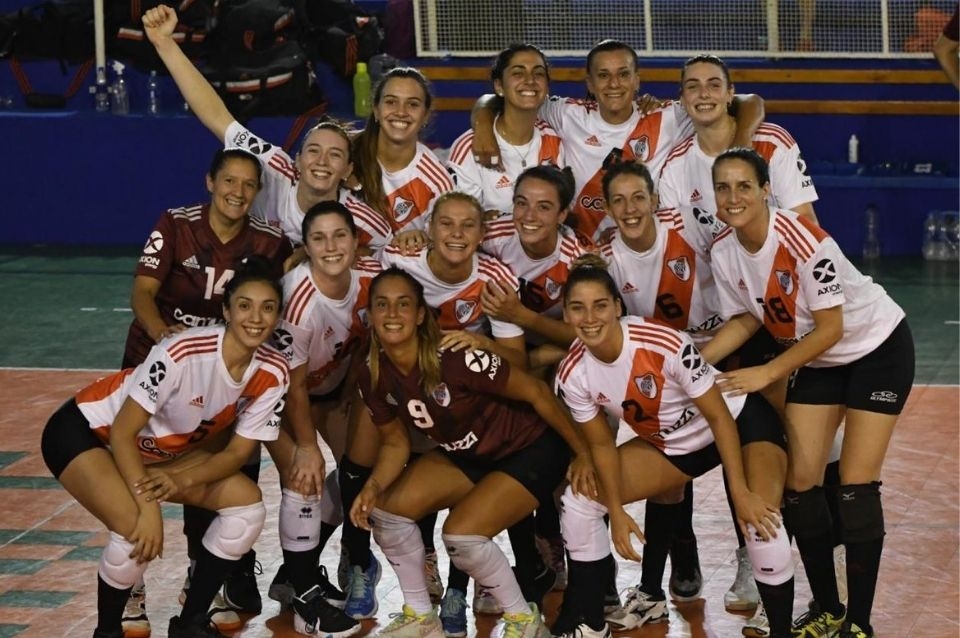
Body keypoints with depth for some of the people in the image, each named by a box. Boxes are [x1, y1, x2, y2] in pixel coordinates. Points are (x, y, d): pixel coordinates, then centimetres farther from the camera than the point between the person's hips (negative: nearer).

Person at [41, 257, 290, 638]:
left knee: (248, 503, -7)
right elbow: (122, 433, -28)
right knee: (137, 530, -29)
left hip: (162, 448, 7)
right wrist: (148, 506, -33)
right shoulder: (184, 352, -33)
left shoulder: (272, 373, -15)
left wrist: (182, 481, -25)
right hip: (84, 432, -7)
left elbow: (238, 451, -8)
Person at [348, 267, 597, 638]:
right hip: (464, 456, 7)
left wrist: (583, 455, -15)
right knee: (386, 510, -11)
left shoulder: (457, 359, -33)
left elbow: (536, 393, -22)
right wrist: (374, 486, -19)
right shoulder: (374, 378, -13)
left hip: (530, 451, -7)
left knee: (460, 534, -24)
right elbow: (396, 443, 2)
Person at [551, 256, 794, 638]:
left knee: (759, 520, -30)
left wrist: (740, 493, -26)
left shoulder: (663, 344, -33)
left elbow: (719, 416, -25)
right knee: (580, 499, -4)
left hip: (740, 423, -6)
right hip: (669, 444, 6)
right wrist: (616, 511, -8)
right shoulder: (573, 375, -17)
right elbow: (601, 444, -2)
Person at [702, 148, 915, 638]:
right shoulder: (723, 253, -12)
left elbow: (830, 328, -24)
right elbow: (745, 319, 2)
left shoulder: (800, 239, -31)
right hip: (817, 358, 6)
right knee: (799, 485, 0)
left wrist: (768, 373, -24)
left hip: (877, 346, -6)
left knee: (856, 488, -11)